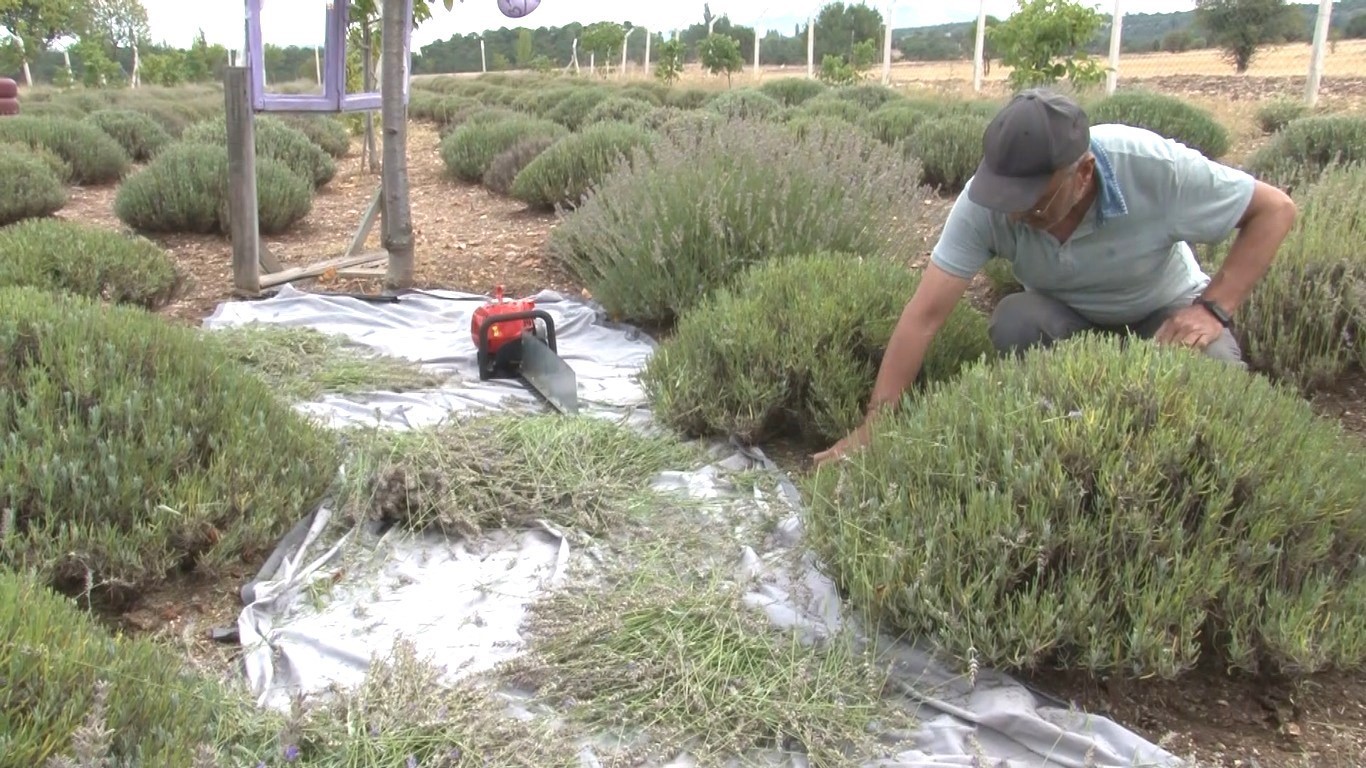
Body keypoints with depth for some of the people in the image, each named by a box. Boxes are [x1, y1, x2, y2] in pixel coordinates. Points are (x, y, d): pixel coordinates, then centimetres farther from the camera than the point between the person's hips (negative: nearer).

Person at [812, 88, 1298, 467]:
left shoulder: (1155, 169, -32)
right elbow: (925, 314, -28)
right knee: (1014, 319, -32)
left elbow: (1275, 210, -17)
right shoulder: (986, 202, -28)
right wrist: (872, 426, -30)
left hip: (1163, 312, -1)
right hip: (1065, 318, 1)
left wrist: (1214, 307, -28)